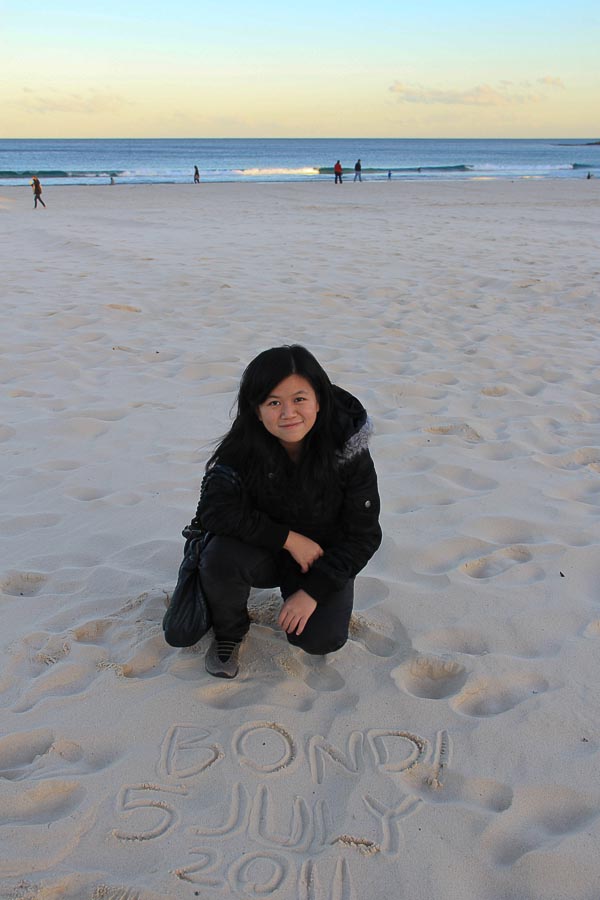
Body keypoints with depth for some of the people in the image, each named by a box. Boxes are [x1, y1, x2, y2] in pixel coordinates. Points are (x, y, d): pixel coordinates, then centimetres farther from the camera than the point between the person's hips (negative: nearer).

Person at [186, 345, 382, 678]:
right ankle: (230, 632, 0)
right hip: (264, 554, 0)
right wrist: (289, 538, -27)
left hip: (323, 559, 0)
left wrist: (313, 591, -20)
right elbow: (214, 511, -26)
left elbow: (364, 535, -14)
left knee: (321, 639, -22)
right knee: (220, 557, -32)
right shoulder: (242, 450, -20)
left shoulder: (350, 453, -21)